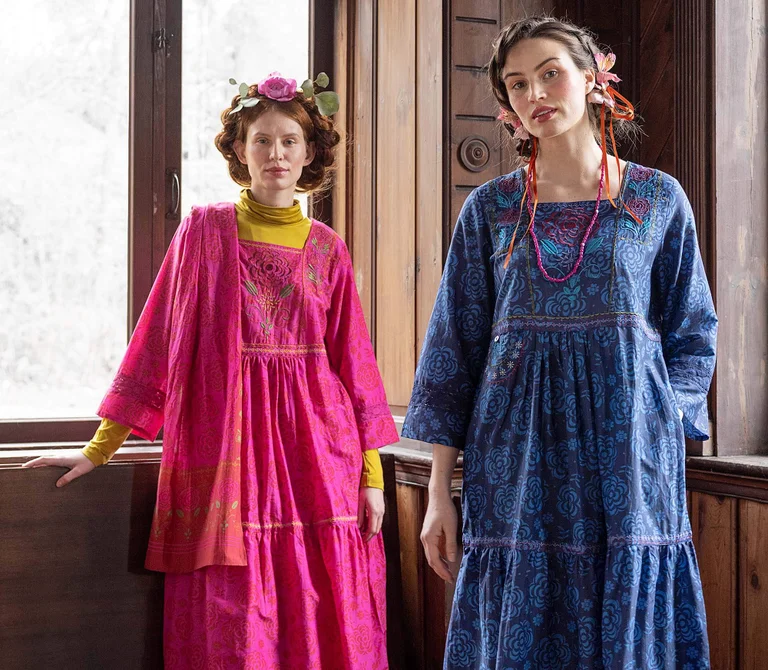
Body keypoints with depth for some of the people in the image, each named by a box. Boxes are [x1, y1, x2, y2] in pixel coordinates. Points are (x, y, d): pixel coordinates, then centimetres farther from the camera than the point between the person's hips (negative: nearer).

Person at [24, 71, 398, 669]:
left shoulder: (327, 248, 9)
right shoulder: (205, 230, 4)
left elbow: (353, 362, 9)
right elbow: (159, 342, 3)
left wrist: (371, 473, 3)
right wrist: (100, 447, 1)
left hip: (317, 444, 2)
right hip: (229, 445, -2)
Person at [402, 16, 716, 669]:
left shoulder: (659, 199, 5)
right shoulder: (489, 209, 6)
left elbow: (692, 335, 10)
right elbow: (456, 347, 6)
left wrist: (657, 421, -5)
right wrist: (440, 489, 1)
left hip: (630, 461, 0)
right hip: (515, 467, 1)